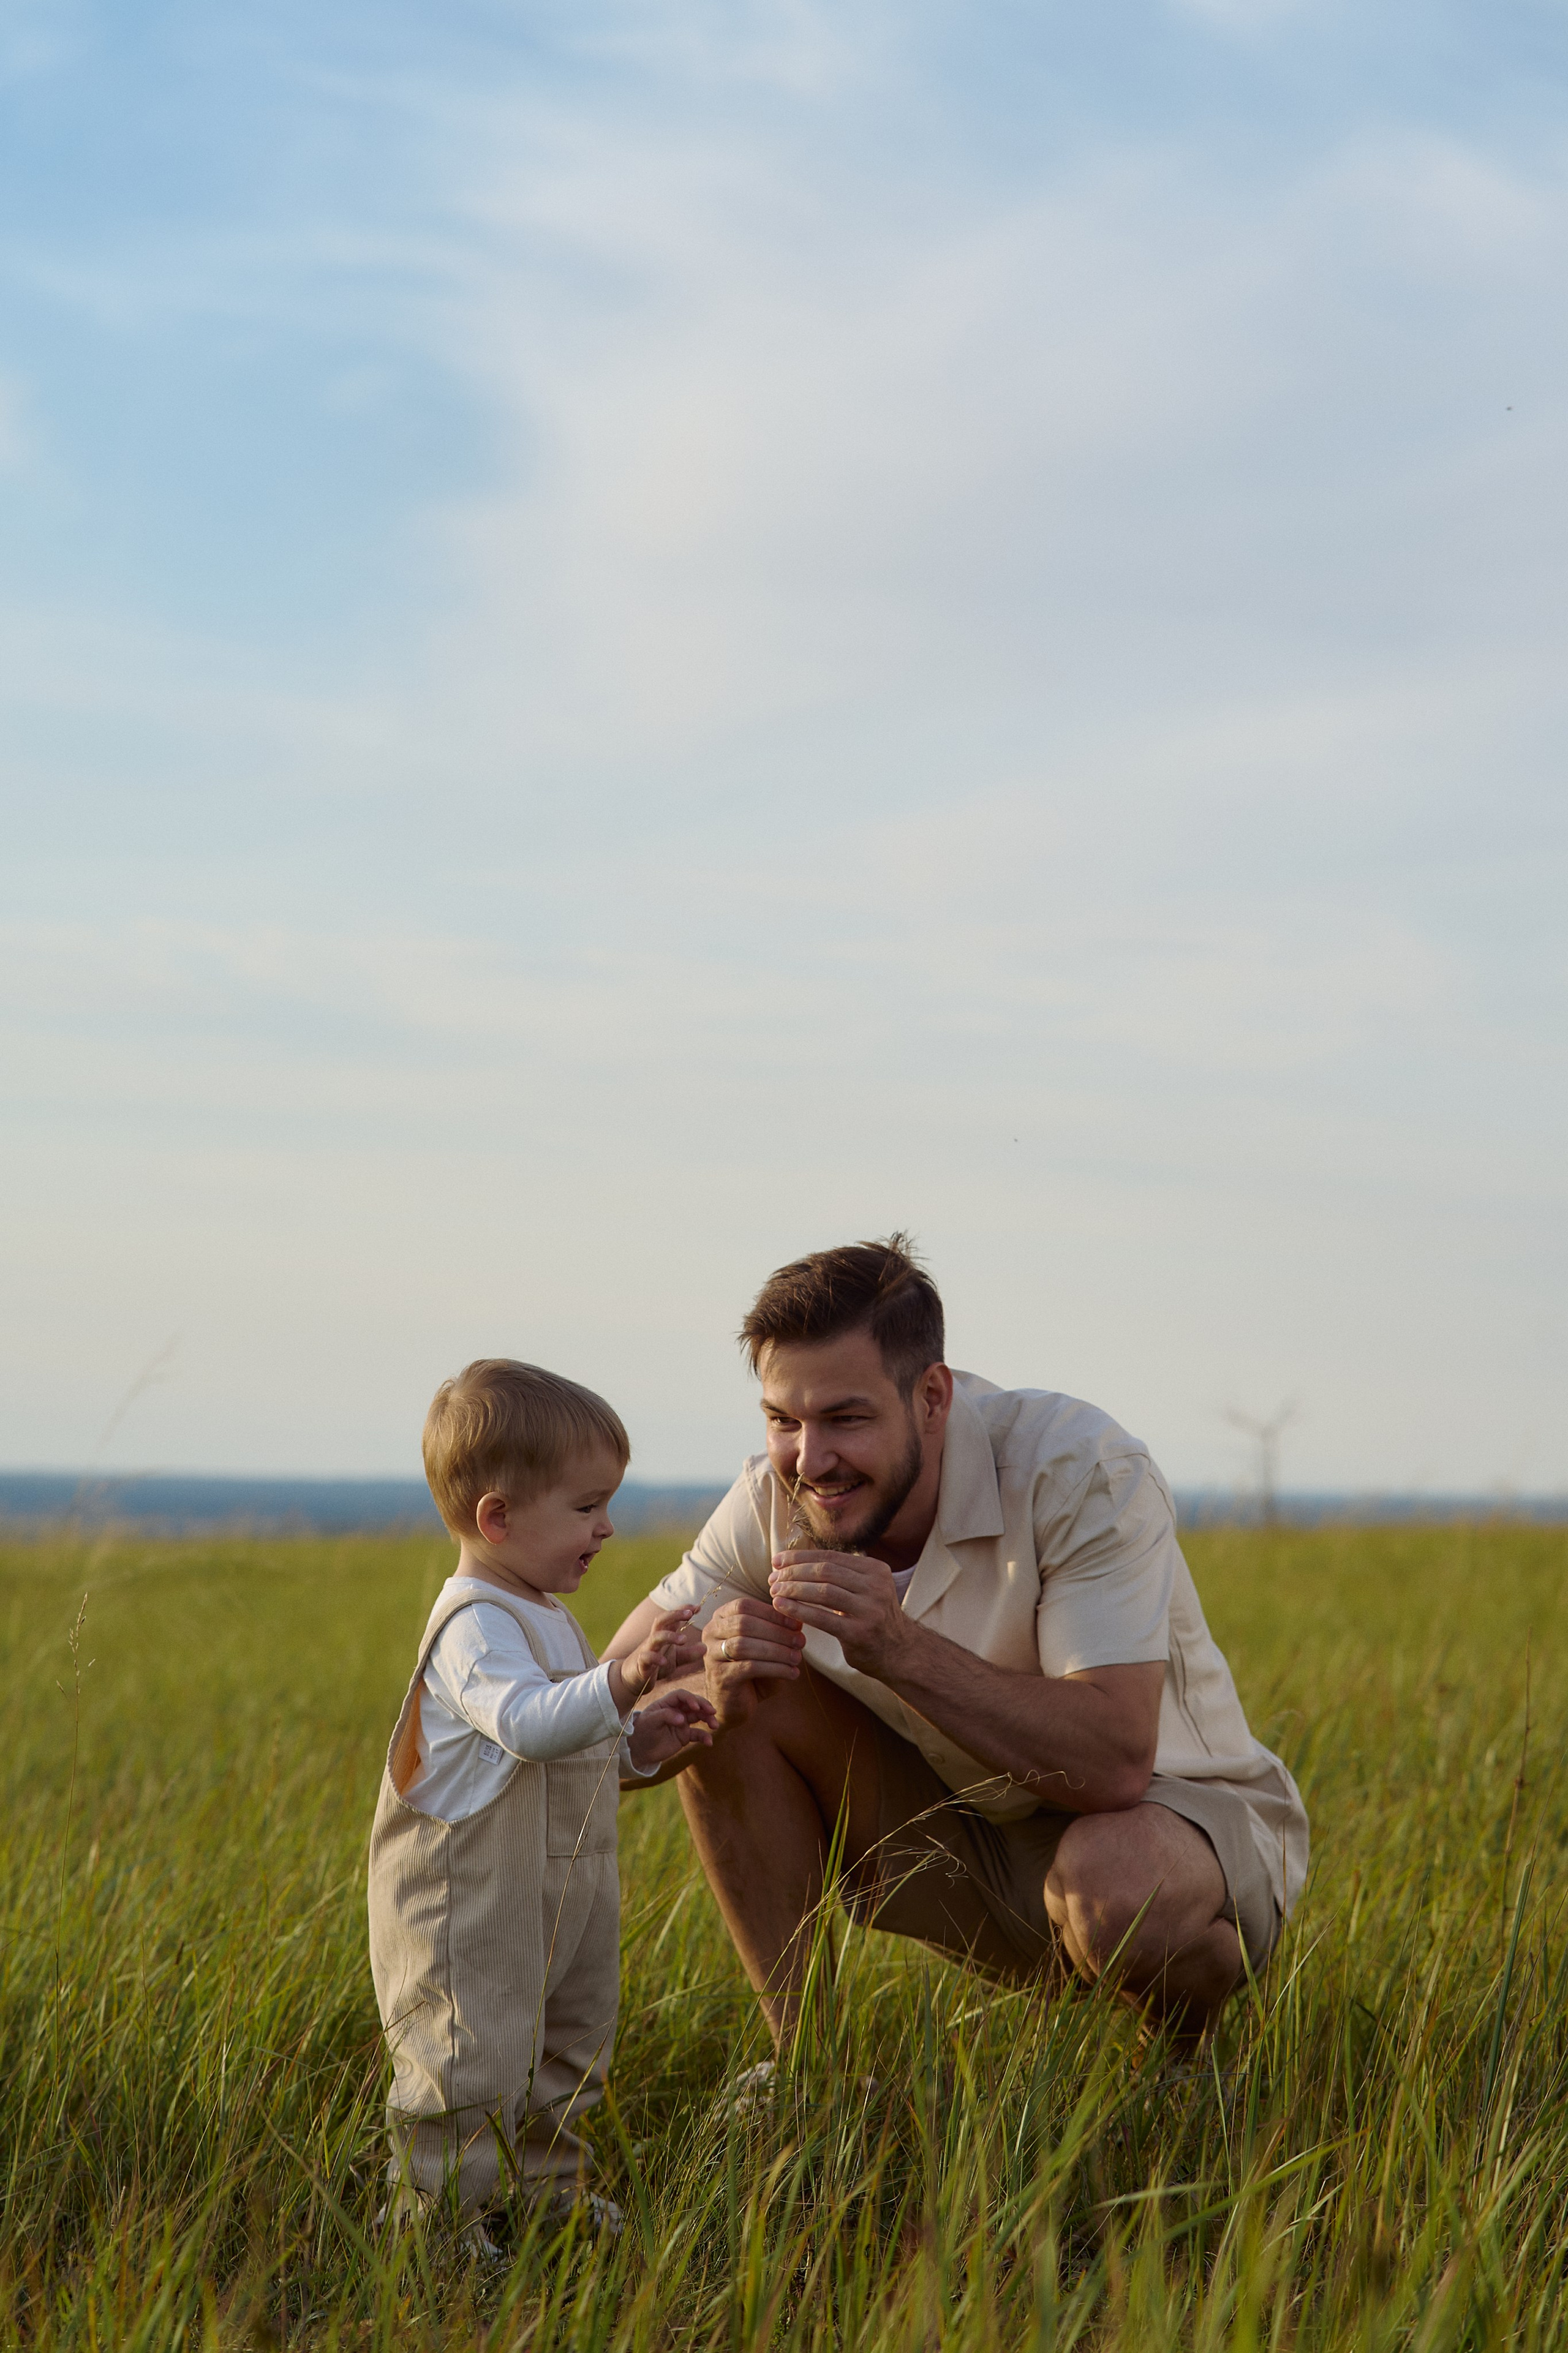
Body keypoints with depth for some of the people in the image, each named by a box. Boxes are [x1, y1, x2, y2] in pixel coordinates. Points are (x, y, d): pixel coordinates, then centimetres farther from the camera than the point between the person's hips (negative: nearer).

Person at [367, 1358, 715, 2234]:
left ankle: (550, 2189, 37)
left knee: (564, 2056, 21)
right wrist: (623, 1680, -49)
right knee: (473, 2065, -9)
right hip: (470, 1909, -10)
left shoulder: (543, 1619, 15)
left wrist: (636, 1741, 9)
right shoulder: (477, 1627, -19)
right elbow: (526, 1723, -37)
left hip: (557, 1899, 10)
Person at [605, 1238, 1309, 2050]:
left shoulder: (1084, 1472, -27)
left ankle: (1201, 2042, -3)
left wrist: (900, 1647, -43)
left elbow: (1115, 1765, -35)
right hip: (969, 1827, 4)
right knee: (732, 1700, -15)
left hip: (1176, 1810, -4)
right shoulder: (777, 1499, -13)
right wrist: (711, 1688, -34)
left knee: (1111, 1882, -39)